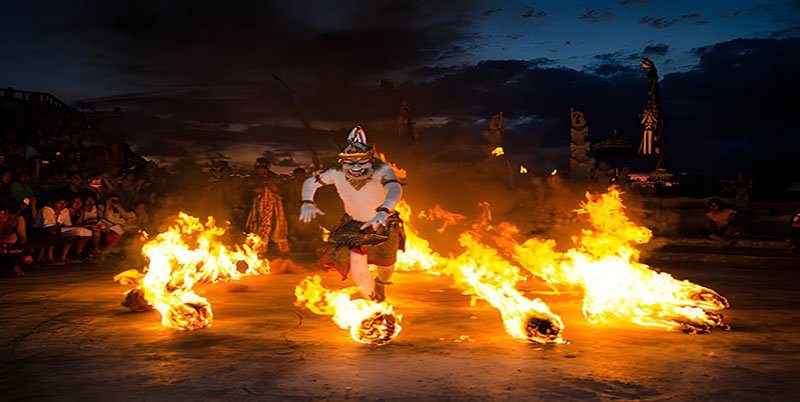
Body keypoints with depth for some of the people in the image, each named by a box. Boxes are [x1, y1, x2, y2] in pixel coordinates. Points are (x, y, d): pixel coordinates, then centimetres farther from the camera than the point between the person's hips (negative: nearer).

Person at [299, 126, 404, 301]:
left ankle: (381, 283, 52)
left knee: (386, 264, 11)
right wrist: (307, 203, -26)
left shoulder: (382, 171, -33)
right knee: (356, 261, -19)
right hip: (355, 224, 1)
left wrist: (383, 212, -70)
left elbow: (395, 189, -52)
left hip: (384, 224, -1)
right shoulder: (337, 173, -23)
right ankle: (369, 295, 11)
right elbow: (310, 182, -8)